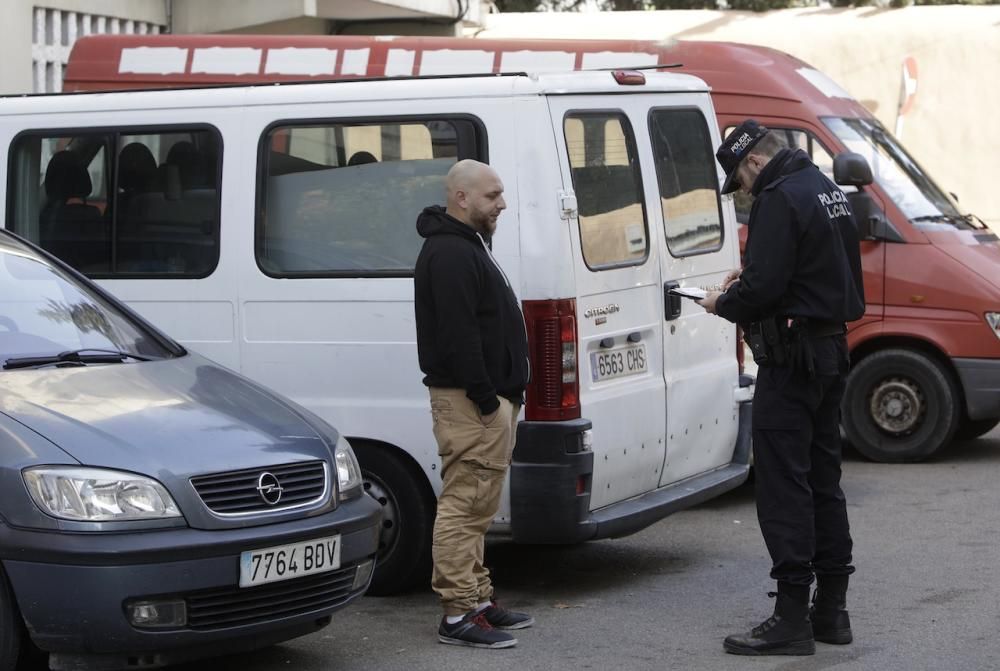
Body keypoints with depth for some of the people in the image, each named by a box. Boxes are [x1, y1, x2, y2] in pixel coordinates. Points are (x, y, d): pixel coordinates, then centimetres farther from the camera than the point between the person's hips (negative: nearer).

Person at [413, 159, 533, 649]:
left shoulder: (467, 246, 21)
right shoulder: (449, 254, -15)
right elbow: (458, 334, -23)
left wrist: (503, 394, 22)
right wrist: (485, 398, -23)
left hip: (489, 397, 11)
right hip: (470, 402, -11)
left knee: (472, 508, 15)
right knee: (464, 506, -10)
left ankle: (478, 601, 22)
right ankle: (459, 614, -9)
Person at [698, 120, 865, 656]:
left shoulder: (780, 199, -17)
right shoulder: (828, 190, 15)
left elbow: (764, 286, -23)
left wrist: (723, 303, -5)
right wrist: (747, 278, 20)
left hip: (792, 359, -10)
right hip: (830, 349, 10)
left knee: (783, 483, -8)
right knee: (822, 478, 14)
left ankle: (792, 618, -8)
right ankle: (831, 610, 18)